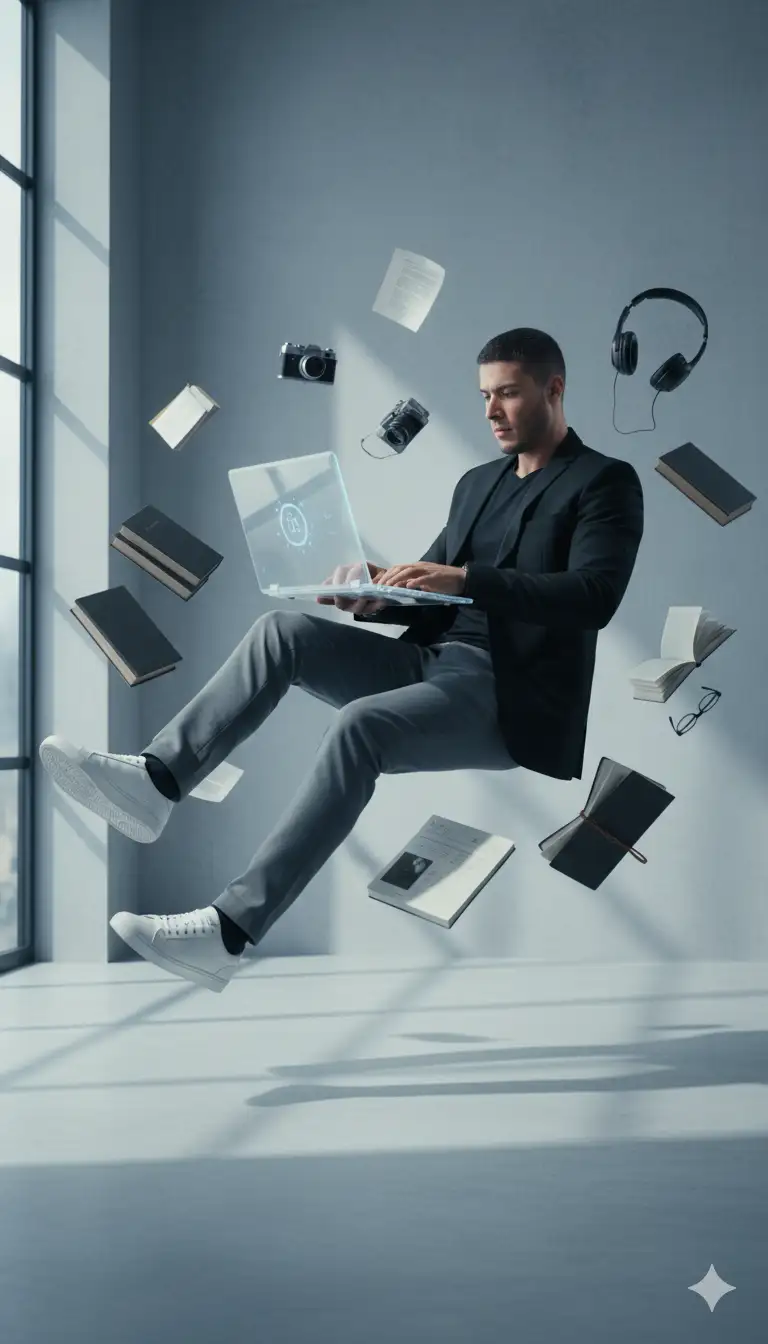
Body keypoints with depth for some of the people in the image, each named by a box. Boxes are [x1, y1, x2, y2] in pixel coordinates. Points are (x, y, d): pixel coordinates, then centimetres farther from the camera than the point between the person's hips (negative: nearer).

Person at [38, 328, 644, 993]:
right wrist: (376, 597, -3)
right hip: (433, 659, 8)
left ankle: (228, 932, -38)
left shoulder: (606, 482, -2)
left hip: (512, 700, -7)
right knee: (285, 628, -14)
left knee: (361, 724, -34)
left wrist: (465, 579, -29)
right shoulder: (479, 481, 21)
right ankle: (154, 781, -25)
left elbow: (594, 596, -19)